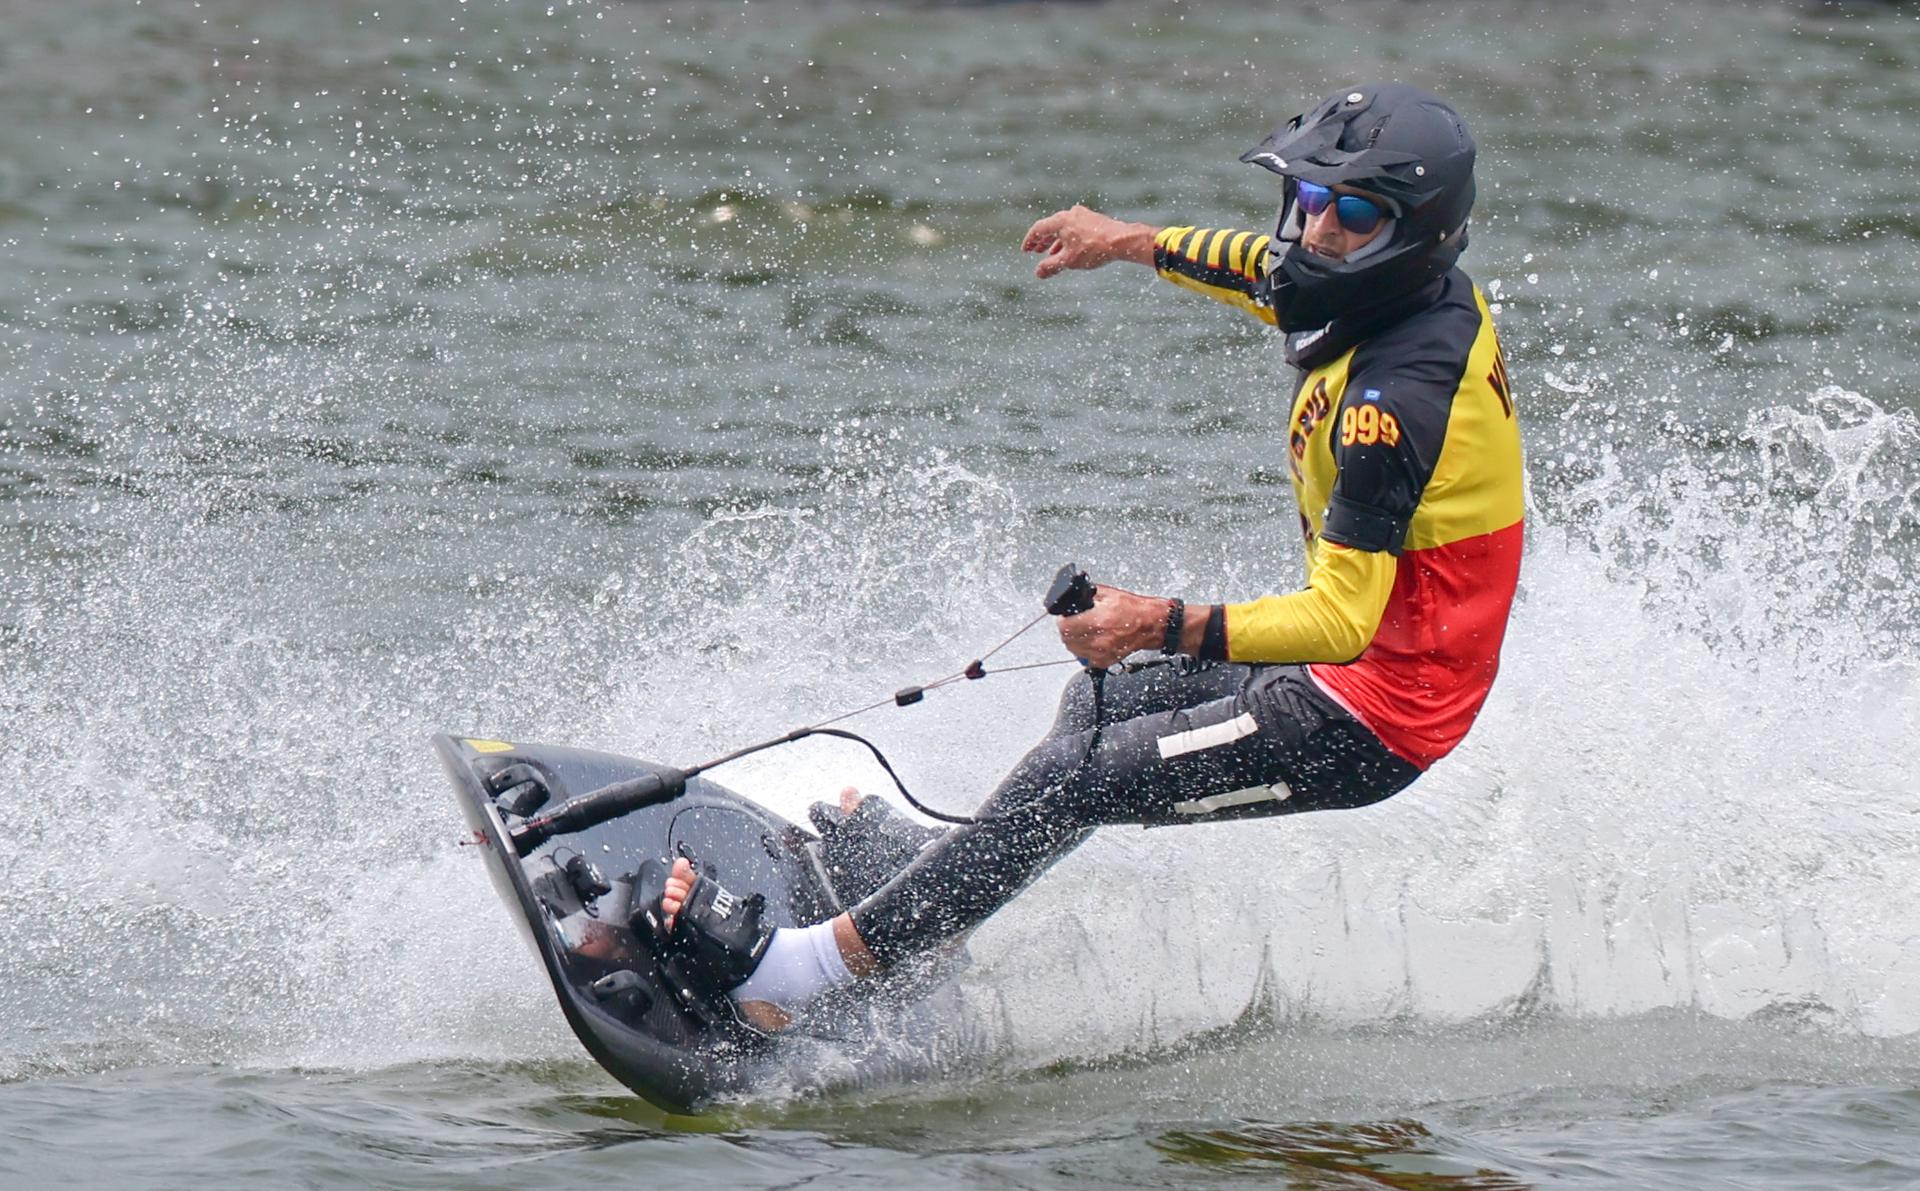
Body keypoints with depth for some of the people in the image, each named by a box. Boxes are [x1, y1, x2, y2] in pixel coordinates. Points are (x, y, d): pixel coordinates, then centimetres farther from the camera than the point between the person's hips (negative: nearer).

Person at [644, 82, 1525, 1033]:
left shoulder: (1397, 398, -28)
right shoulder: (1403, 287, 0)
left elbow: (1341, 622, -33)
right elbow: (1277, 270, 25)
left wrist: (1163, 626, -42)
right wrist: (1131, 242, 31)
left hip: (1367, 721, -10)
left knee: (1076, 774, -16)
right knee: (1103, 699, 27)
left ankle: (810, 969, -16)